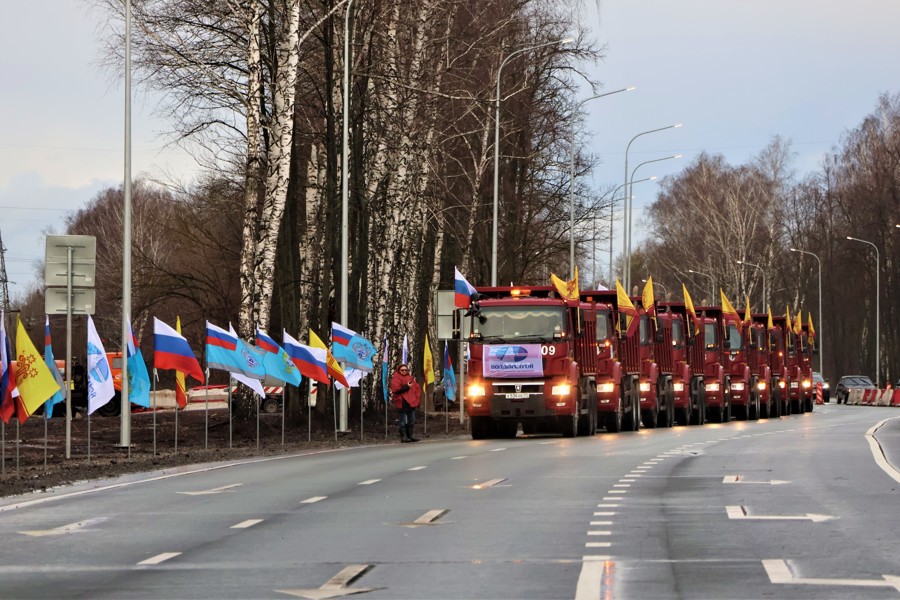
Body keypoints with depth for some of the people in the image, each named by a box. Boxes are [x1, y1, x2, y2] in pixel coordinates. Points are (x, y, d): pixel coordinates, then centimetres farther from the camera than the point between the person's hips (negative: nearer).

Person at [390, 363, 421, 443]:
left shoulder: (410, 378, 17)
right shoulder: (396, 378, -4)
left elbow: (417, 387, 23)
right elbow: (396, 389, -17)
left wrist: (417, 396, 7)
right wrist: (406, 387, -17)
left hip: (412, 402, 8)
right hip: (403, 403, -8)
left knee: (411, 421, 12)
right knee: (403, 421, -5)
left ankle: (410, 436, 21)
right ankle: (403, 437, -2)